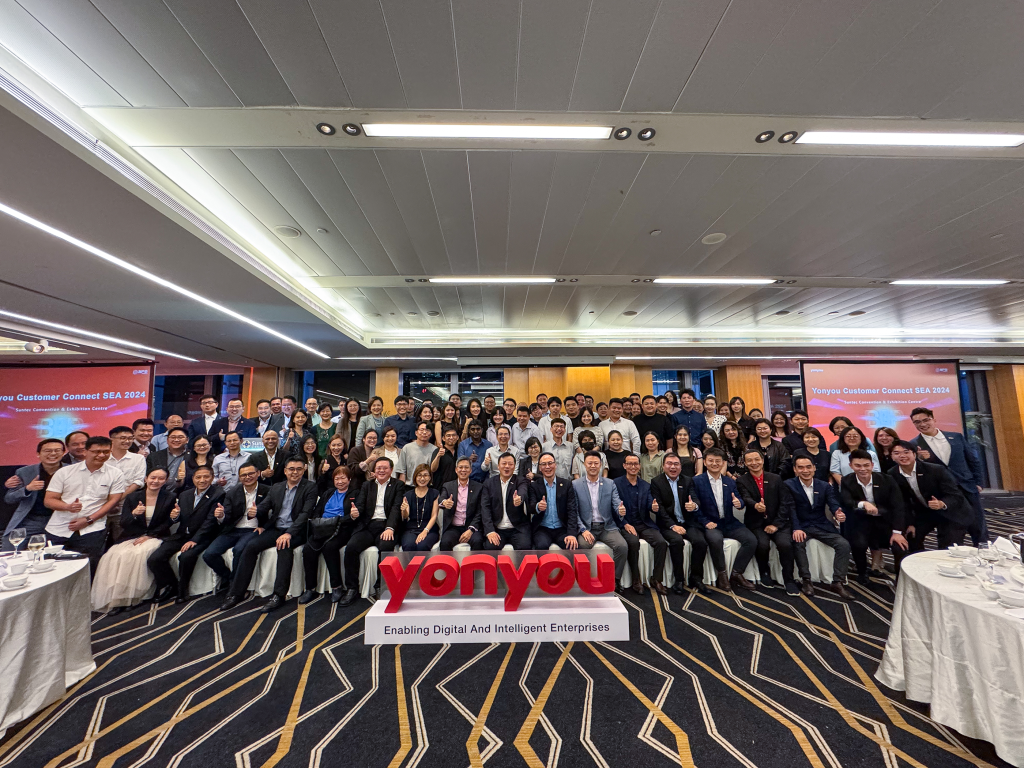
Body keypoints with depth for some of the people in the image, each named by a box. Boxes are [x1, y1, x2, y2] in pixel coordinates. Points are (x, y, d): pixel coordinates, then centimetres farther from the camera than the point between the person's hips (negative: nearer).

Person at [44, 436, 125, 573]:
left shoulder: (115, 474, 3)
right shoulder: (64, 472, 6)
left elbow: (113, 501, 0)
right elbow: (48, 500, 4)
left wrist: (89, 520, -9)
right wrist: (67, 506, -16)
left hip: (92, 529, -2)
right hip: (58, 530, 2)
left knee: (87, 570, -8)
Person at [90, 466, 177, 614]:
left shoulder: (170, 497, 0)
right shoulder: (132, 497, 7)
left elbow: (167, 523, -1)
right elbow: (124, 523, 1)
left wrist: (148, 536, -11)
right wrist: (134, 514, -20)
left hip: (155, 537, -3)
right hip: (132, 537, 3)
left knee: (138, 554, -31)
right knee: (114, 555, -24)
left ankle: (131, 597, -18)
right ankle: (113, 598, -13)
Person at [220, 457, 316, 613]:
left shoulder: (310, 487, -4)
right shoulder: (276, 488, 15)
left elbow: (305, 513, -13)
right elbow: (263, 507, 11)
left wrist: (289, 533, -22)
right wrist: (256, 511, -10)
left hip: (295, 531, -5)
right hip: (275, 529, 5)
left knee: (284, 546, -33)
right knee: (250, 545, -17)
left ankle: (279, 595, -24)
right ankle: (236, 593, -4)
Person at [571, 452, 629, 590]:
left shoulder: (610, 484, 8)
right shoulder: (575, 485, 3)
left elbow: (617, 503, 0)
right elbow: (574, 511, -1)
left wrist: (621, 510, -26)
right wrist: (583, 530, -15)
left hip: (607, 527, 2)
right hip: (586, 527, -2)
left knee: (623, 546, -24)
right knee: (582, 546, -31)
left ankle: (615, 581, -2)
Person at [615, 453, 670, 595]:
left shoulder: (646, 485, 13)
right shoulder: (616, 484, 0)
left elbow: (650, 504, 1)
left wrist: (655, 507, -24)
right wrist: (625, 524, -17)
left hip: (644, 524, 4)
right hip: (625, 524, -3)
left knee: (661, 542, -21)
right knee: (633, 542, -32)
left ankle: (656, 579, -5)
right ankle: (636, 580, -12)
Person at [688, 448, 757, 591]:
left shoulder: (730, 481, 12)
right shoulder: (697, 481, -2)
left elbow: (739, 501, 6)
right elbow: (695, 506, -6)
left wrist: (739, 503, -18)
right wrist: (706, 522, -17)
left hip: (730, 523, 5)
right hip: (710, 524, -5)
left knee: (751, 540, -17)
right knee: (716, 539, -34)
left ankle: (736, 574, -1)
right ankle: (722, 574, -10)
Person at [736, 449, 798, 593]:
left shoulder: (776, 479, 8)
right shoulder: (741, 481, 1)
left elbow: (784, 503, 3)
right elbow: (746, 498, -17)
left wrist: (776, 524, -9)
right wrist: (756, 506, -41)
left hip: (777, 522, 2)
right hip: (756, 523, -1)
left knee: (785, 544, -25)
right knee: (763, 544, -27)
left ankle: (788, 580, -1)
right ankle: (764, 572, 5)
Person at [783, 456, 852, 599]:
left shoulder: (825, 486, 5)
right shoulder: (788, 485, -6)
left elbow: (834, 504, -7)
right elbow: (790, 509, -14)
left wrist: (838, 514, -33)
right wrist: (796, 529, -28)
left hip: (822, 526, 3)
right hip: (801, 526, -3)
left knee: (844, 544, -19)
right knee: (798, 542, -31)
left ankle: (837, 582, -6)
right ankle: (806, 580, -16)